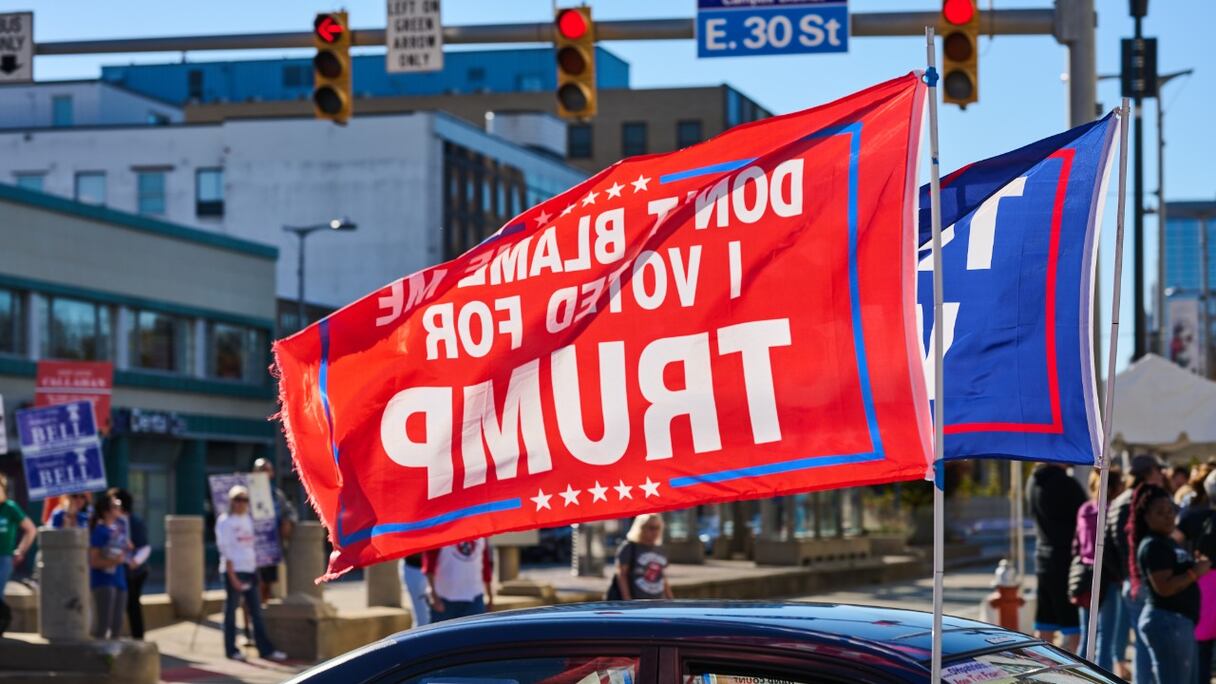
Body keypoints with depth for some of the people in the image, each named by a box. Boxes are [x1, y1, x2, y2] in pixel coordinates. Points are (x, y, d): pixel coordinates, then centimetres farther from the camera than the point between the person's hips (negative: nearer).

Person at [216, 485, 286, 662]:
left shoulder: (249, 519, 14)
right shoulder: (225, 521, -6)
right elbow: (226, 551, -10)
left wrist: (256, 568, 11)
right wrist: (233, 577, -14)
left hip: (250, 570, 7)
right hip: (233, 570, -7)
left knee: (256, 610, 6)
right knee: (231, 610, 1)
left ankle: (265, 649, 6)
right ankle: (231, 650, 8)